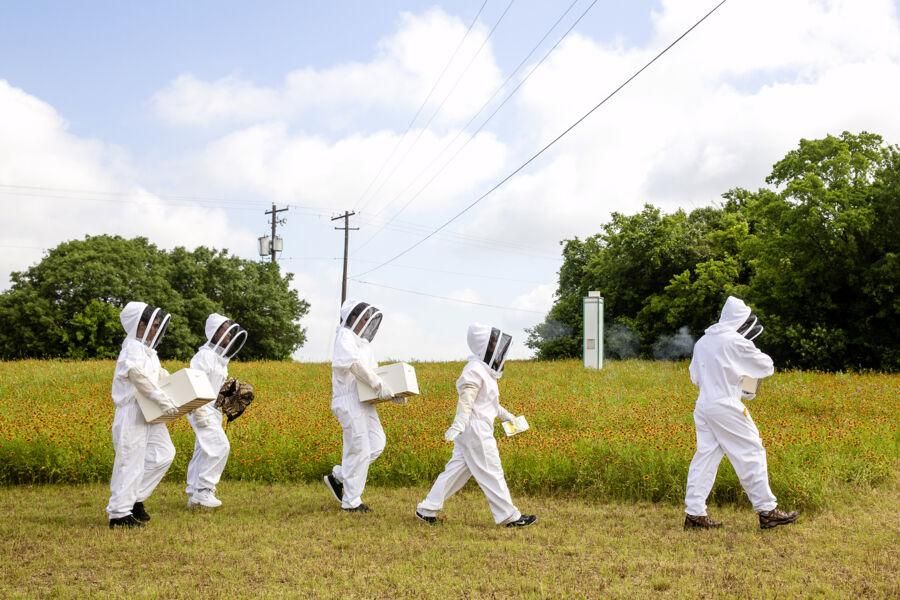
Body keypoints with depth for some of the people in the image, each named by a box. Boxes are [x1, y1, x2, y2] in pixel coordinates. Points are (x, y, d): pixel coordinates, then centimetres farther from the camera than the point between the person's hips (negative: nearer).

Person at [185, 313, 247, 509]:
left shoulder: (220, 358, 13)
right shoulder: (205, 355, -16)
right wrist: (198, 411, -24)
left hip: (213, 411, 10)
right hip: (202, 411, -9)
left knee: (203, 452, 11)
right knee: (220, 447, -15)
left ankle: (194, 493, 17)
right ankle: (203, 491, -9)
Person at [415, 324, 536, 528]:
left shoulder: (484, 370, 17)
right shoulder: (475, 370, -15)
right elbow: (466, 400, -25)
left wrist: (505, 415, 38)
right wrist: (458, 425, -34)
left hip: (473, 430, 10)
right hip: (476, 430, -10)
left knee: (456, 470, 10)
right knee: (491, 474, -3)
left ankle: (427, 509, 12)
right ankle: (509, 516, 4)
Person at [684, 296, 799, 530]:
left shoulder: (702, 342, 12)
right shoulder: (736, 342, -11)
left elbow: (695, 376, 20)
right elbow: (767, 367, 1)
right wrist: (753, 354, 20)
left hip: (704, 405, 7)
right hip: (726, 408, -7)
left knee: (705, 456, 8)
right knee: (751, 454, 2)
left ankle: (694, 513, 5)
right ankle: (767, 511, 6)